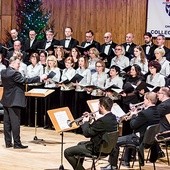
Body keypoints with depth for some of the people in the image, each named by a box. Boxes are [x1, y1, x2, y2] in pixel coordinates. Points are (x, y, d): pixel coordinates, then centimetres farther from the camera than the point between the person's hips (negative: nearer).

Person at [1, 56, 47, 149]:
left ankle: (8, 142, 14)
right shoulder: (14, 73, -19)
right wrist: (40, 78, -18)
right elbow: (26, 80, -21)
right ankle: (17, 143, -1)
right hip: (14, 101, -9)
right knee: (15, 123, -4)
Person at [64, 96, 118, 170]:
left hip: (97, 149, -10)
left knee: (67, 152, -4)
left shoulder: (103, 120, -30)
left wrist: (85, 122, -8)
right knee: (80, 144, 35)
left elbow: (87, 133, -23)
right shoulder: (113, 117, -1)